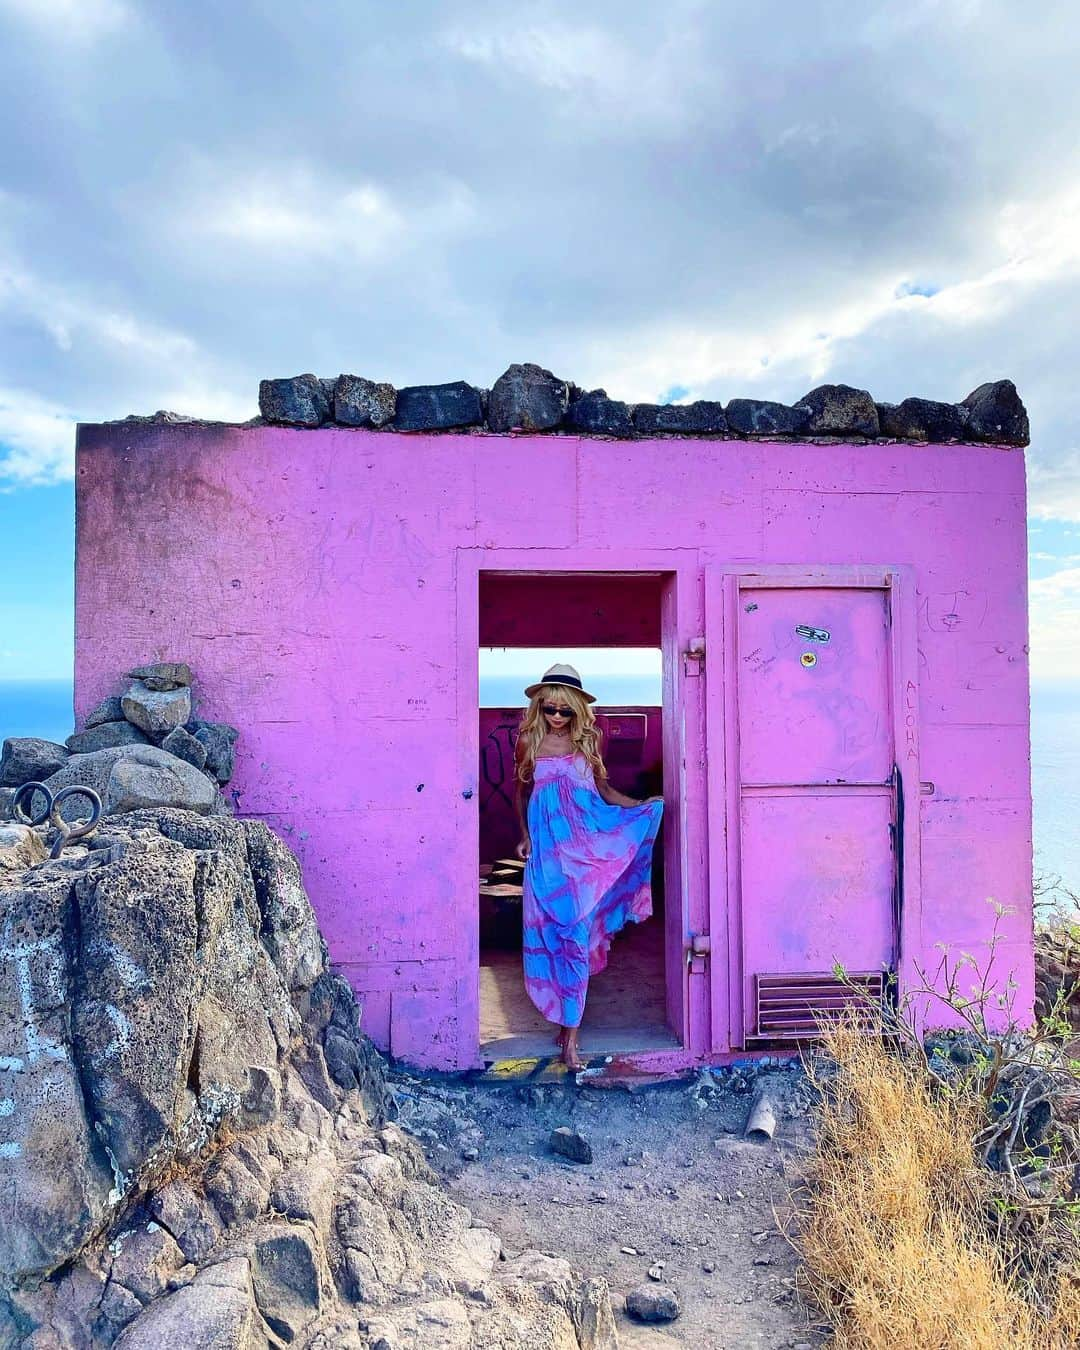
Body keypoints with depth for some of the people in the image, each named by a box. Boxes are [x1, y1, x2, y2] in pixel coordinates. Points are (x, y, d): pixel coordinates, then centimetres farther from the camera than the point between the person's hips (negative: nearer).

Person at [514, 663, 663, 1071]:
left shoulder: (587, 741, 6)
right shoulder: (528, 742, 4)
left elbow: (603, 789, 13)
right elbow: (520, 792, 16)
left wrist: (641, 806, 2)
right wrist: (525, 835, 9)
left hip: (583, 845, 0)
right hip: (547, 848, 0)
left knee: (576, 930, -3)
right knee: (555, 930, -1)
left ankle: (569, 1034, 2)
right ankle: (567, 1022, 13)